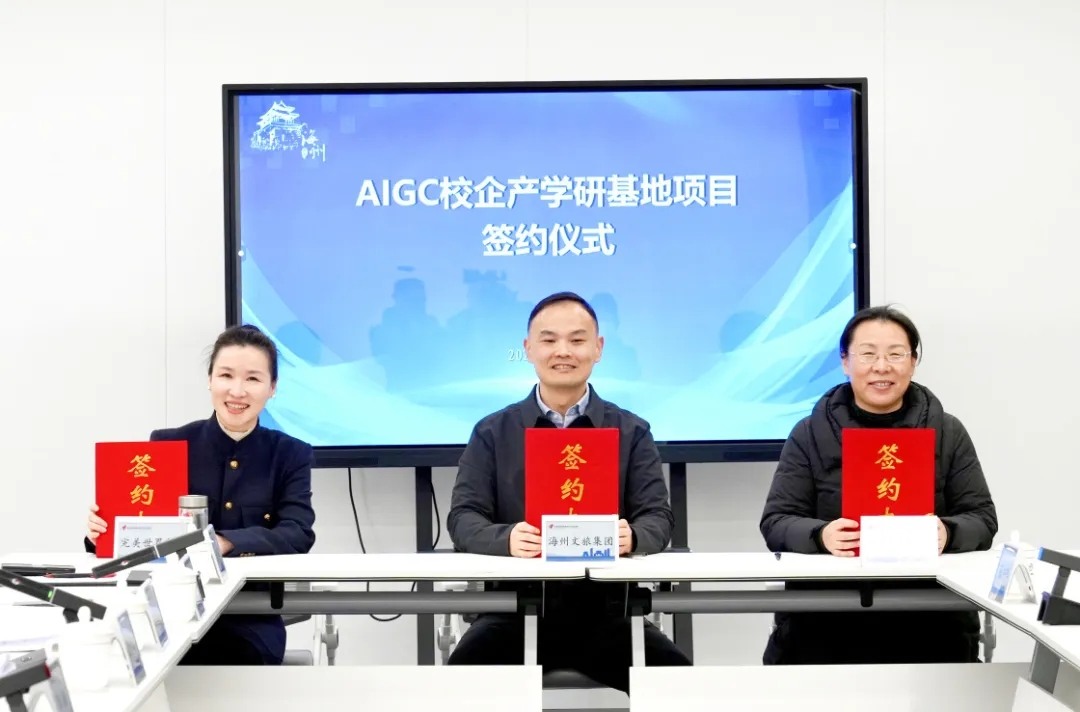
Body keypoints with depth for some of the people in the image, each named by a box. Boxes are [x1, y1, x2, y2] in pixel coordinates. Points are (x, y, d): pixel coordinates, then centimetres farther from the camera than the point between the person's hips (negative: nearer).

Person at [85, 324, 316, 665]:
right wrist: (103, 531, -25)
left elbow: (298, 535, -10)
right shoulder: (167, 445, 5)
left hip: (248, 621, 0)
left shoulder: (292, 456, 6)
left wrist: (224, 543, -28)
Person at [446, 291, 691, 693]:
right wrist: (507, 539, -24)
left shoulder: (631, 432, 10)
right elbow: (463, 518, 1)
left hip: (606, 612, 1)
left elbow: (657, 518, 2)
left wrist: (630, 536, -24)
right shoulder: (492, 433, 9)